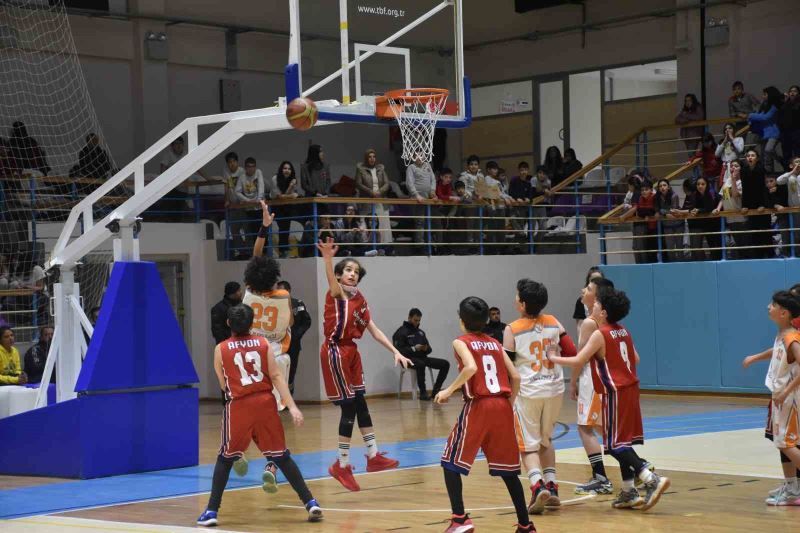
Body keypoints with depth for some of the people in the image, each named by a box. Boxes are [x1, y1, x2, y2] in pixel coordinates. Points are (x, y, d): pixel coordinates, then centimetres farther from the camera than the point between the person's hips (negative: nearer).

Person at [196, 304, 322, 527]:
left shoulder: (220, 349, 2)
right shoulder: (264, 344, 4)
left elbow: (223, 385, 6)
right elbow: (276, 376, -3)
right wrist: (292, 406, -6)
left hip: (238, 406, -1)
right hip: (265, 402, 2)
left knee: (225, 459, 13)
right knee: (282, 456, 10)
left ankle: (211, 511, 7)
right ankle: (310, 503, 5)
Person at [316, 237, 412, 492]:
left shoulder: (360, 300, 11)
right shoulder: (336, 294, -10)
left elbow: (374, 331, 14)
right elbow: (332, 281, -34)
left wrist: (396, 352, 7)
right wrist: (328, 258, -54)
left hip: (351, 352, 7)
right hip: (335, 352, -7)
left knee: (360, 404, 12)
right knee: (350, 407, -7)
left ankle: (373, 456, 20)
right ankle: (342, 465, 2)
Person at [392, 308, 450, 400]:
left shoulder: (420, 332, 20)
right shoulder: (401, 332, -1)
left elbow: (429, 349, 19)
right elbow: (398, 350, -11)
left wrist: (426, 349, -7)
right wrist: (414, 349, -20)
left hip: (422, 357, 7)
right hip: (409, 359, -7)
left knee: (445, 364, -11)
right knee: (421, 365, -41)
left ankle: (435, 391, -10)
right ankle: (423, 393, -29)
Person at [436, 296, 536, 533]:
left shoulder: (461, 342, 2)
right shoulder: (495, 343, 17)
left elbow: (471, 367, -19)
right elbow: (515, 377, 9)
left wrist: (449, 390, -11)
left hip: (478, 406, -5)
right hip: (502, 406, 5)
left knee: (450, 463, 6)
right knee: (507, 469, 14)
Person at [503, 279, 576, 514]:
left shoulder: (512, 330, -10)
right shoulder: (554, 322, 2)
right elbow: (571, 352, 2)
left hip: (527, 392, -4)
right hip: (554, 390, 4)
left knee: (529, 446, 3)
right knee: (545, 440, 23)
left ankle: (538, 487, -18)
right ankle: (551, 487, 16)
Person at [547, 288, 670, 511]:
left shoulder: (600, 334, -12)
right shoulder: (624, 332, 10)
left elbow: (578, 361, -17)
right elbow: (635, 359, 17)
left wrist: (553, 358, -5)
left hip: (615, 392, -8)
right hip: (630, 387, 8)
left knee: (615, 444, -7)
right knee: (622, 442, 13)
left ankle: (652, 479, -20)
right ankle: (628, 493, 13)